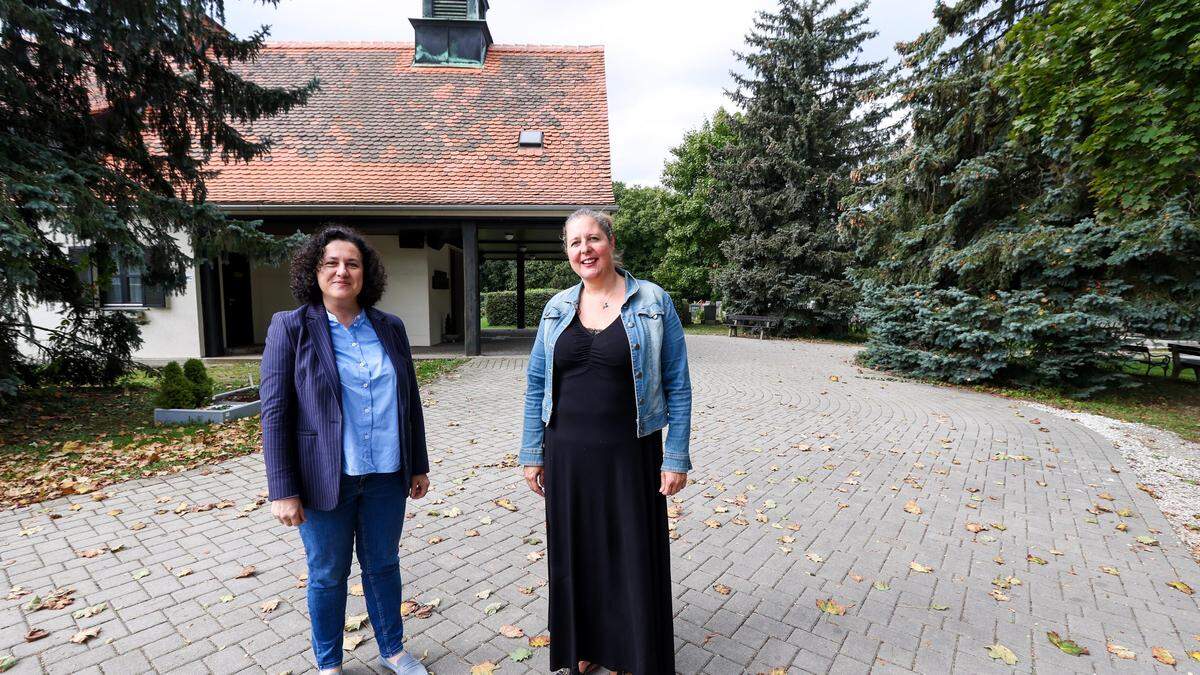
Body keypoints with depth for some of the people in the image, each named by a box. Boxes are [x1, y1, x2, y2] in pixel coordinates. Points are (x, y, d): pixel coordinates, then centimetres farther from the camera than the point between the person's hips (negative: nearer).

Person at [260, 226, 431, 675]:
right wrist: (283, 490, -11)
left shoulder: (390, 328, 3)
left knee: (383, 564, 18)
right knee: (327, 575, 15)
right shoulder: (290, 328, -6)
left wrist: (418, 465, 9)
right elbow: (274, 413, -8)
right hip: (325, 479, -3)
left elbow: (409, 400, 7)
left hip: (386, 475, 3)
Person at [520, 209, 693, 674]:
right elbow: (536, 384, 8)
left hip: (630, 455, -3)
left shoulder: (653, 302, -5)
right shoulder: (557, 308, 4)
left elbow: (677, 386, -4)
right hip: (567, 454, 3)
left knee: (635, 557, 10)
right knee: (576, 554, 16)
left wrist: (676, 457, -7)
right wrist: (532, 453, 7)